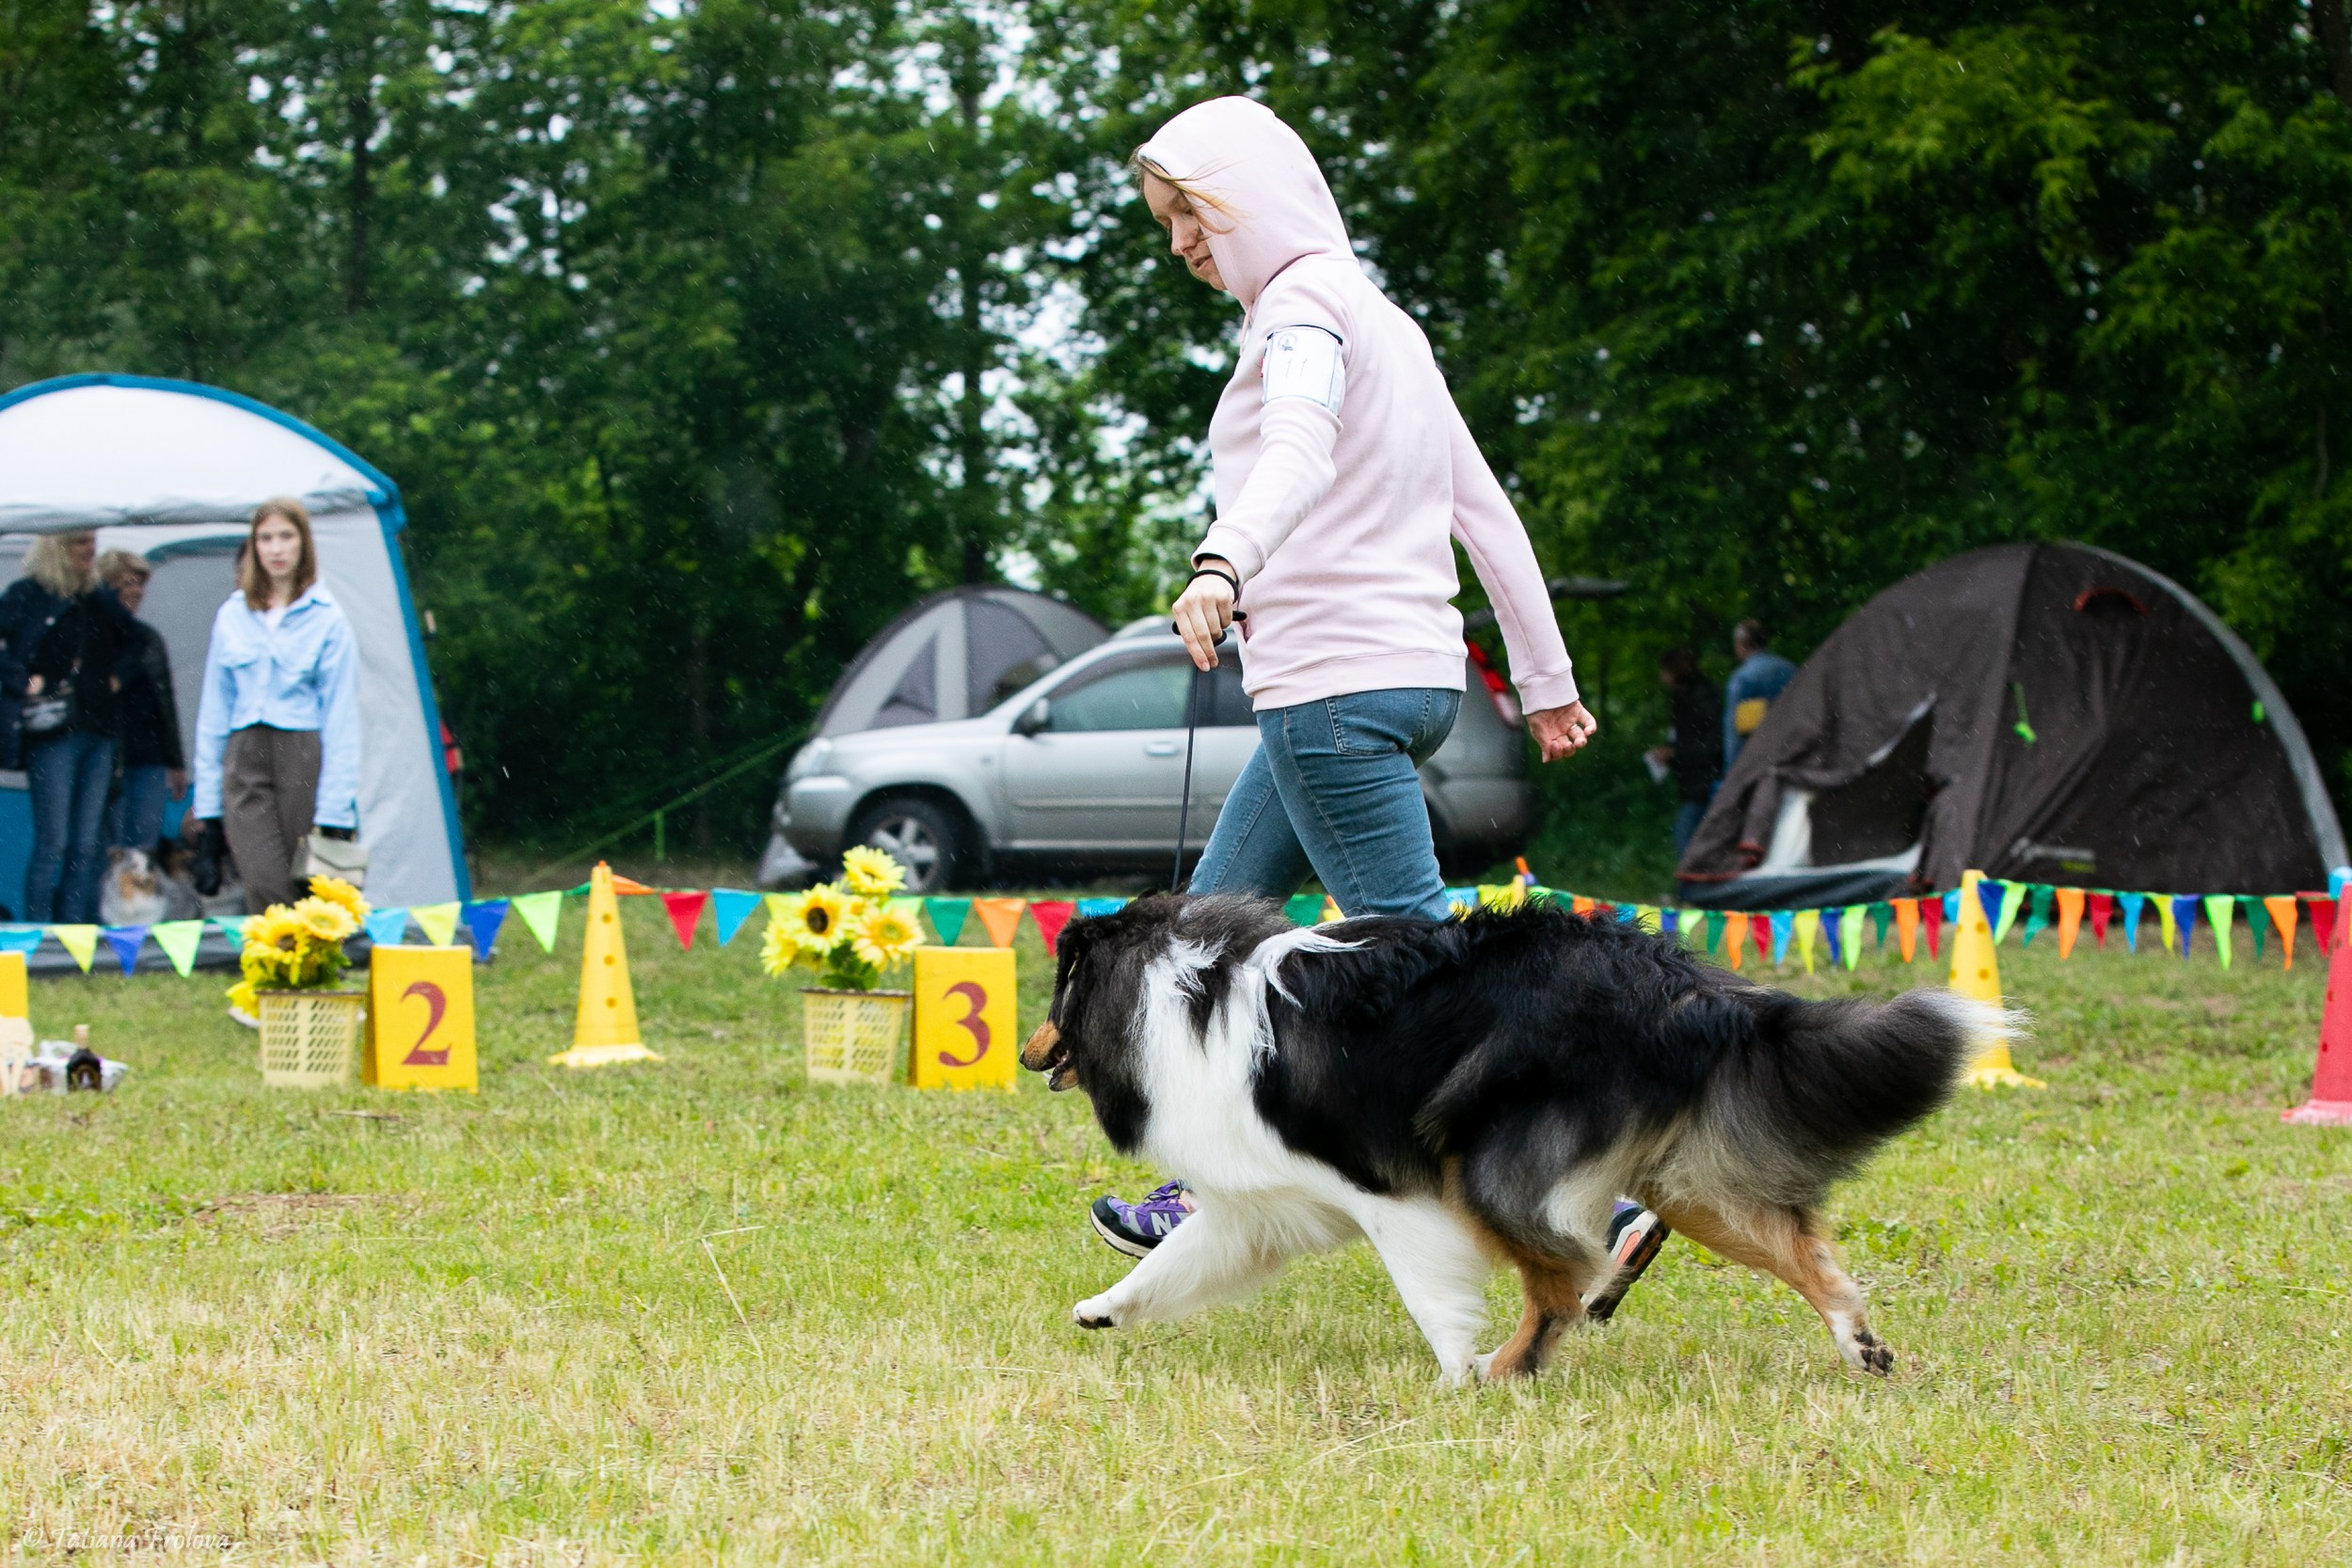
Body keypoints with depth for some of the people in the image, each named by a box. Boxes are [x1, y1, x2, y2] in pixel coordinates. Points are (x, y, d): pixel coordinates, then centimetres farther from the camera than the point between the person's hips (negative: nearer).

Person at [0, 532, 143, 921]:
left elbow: (131, 643, 27)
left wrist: (117, 674, 12)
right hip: (52, 731, -6)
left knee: (85, 848, 6)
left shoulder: (99, 598, 14)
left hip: (98, 731, 6)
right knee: (52, 844, -7)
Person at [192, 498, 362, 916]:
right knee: (265, 887, -14)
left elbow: (341, 719, 0)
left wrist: (335, 806, -7)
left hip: (303, 763, -2)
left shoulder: (327, 620, 2)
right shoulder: (232, 617, 12)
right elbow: (213, 712, 16)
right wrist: (207, 796, 11)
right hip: (245, 764, 2)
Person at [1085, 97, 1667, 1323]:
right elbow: (1485, 509, 21)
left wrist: (1225, 564, -49)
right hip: (1405, 675, 10)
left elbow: (1301, 450, -31)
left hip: (1336, 685, -10)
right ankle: (1204, 1199, 23)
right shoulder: (1381, 323, 20)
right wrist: (1546, 681, 23)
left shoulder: (1304, 308, -9)